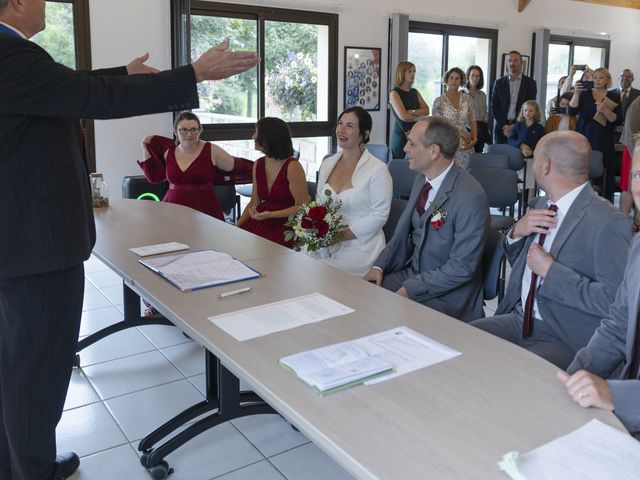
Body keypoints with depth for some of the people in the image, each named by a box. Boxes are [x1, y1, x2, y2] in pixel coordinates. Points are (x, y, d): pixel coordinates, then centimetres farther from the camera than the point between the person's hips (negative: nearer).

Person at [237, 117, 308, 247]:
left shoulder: (292, 167, -10)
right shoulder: (258, 165, 10)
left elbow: (302, 207, -10)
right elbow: (254, 202, 15)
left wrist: (270, 214, -19)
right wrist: (237, 226, 2)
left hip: (286, 225, -6)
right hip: (262, 221, 6)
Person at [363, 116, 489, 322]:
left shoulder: (471, 197, -21)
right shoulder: (422, 180, 5)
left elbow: (462, 267, -21)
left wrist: (409, 289, -21)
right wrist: (379, 266, -2)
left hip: (446, 295, -7)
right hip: (410, 273, 7)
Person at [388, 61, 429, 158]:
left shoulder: (415, 92, 15)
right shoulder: (394, 93, -5)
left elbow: (426, 110, 4)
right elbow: (403, 116, -16)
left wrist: (412, 112, -13)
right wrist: (419, 117, 0)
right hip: (401, 135, -6)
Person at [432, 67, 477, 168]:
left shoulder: (466, 99, 5)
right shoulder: (439, 101, -4)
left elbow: (472, 121, 10)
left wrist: (474, 139, -4)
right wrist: (458, 131, -12)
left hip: (465, 146, 3)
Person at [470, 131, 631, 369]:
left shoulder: (608, 223, -17)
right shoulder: (544, 204, 8)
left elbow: (613, 301, -22)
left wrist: (551, 270, -19)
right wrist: (517, 232, -1)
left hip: (566, 341, -7)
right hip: (518, 320, 8)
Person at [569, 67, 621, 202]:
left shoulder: (614, 97, 7)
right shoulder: (585, 94, 10)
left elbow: (616, 120, 0)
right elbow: (572, 111, -4)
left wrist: (604, 110, -17)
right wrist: (576, 93, -17)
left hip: (603, 141, -1)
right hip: (584, 138, 1)